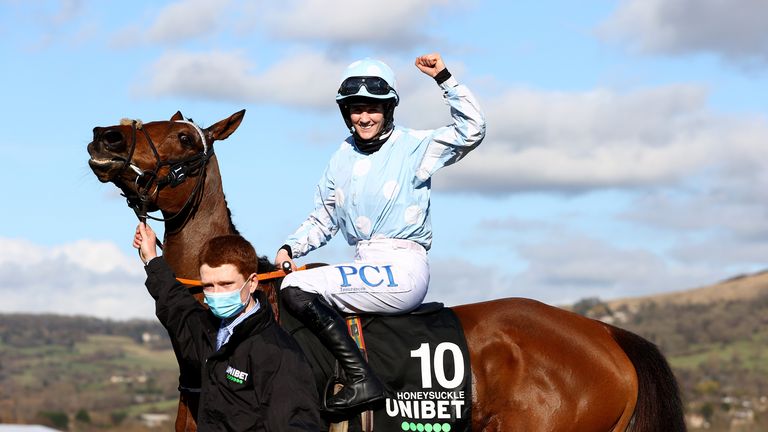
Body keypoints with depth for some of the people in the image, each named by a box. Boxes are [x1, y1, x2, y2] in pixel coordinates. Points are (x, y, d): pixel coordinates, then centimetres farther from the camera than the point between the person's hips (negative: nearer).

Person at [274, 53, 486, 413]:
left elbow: (471, 130, -13)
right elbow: (322, 221, 23)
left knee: (296, 289, -22)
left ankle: (362, 380, -26)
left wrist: (443, 78, -18)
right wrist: (290, 249, 6)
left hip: (402, 268, -8)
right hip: (367, 267, 8)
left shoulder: (415, 146, -1)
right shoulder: (342, 160, 16)